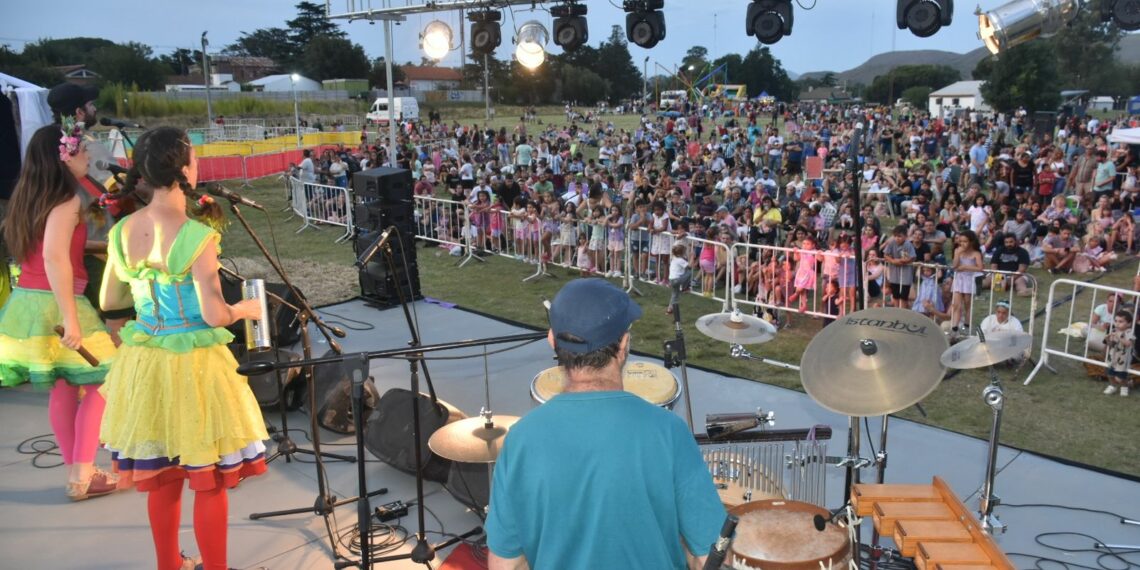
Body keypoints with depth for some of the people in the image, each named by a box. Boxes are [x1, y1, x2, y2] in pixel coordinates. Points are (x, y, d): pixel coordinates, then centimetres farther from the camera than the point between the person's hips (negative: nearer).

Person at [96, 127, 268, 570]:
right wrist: (244, 310, -2)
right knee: (209, 482, 8)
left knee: (159, 478, 19)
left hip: (145, 362, 7)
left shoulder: (122, 232, 0)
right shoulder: (197, 236, -19)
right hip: (193, 365, -6)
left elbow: (109, 300, 11)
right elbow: (215, 315, -21)